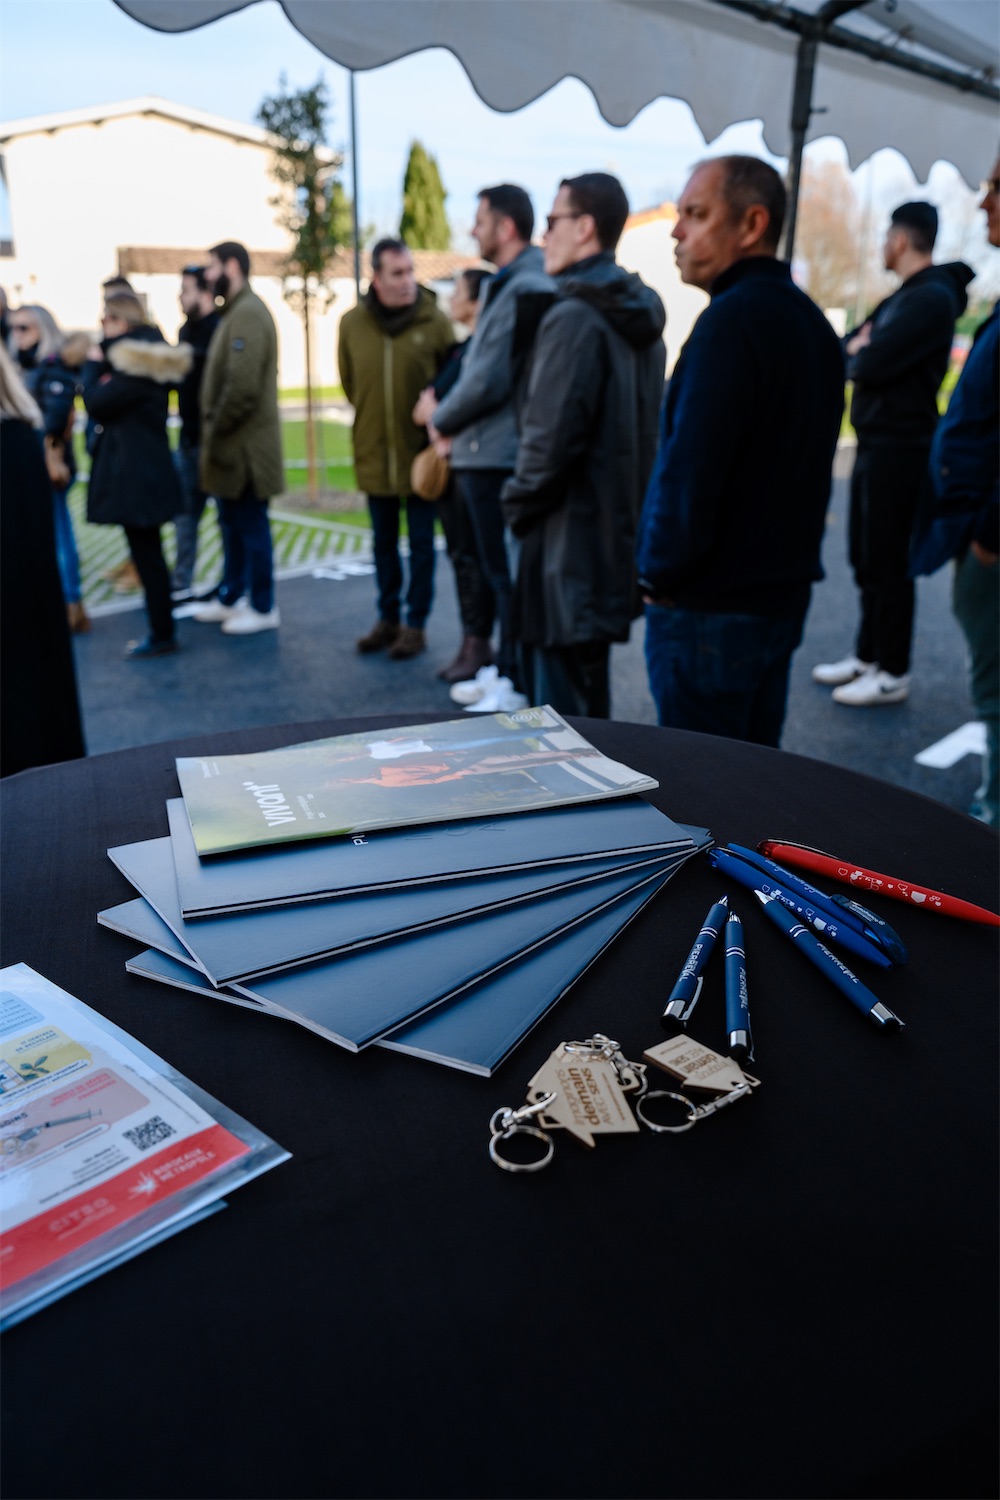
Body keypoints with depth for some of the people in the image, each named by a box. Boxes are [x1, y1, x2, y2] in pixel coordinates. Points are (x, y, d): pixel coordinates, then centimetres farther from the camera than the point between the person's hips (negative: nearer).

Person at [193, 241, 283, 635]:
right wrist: (213, 428, 11)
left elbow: (243, 385, -25)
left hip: (245, 445, -10)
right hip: (233, 443, 10)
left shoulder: (248, 313, -16)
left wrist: (216, 426, -15)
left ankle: (263, 608, 9)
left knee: (251, 526, -1)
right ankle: (230, 598, 28)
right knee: (232, 524, 17)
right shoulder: (236, 311, 17)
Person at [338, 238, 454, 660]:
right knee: (384, 541, 13)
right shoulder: (352, 322, 0)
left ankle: (415, 625, 15)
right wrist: (371, 418, 11)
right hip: (373, 454, 3)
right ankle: (388, 618, 26)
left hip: (421, 454, -3)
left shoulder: (434, 320, -7)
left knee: (421, 543, 5)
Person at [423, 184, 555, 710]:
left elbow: (486, 383, -21)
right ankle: (505, 670, 28)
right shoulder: (514, 282, 16)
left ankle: (516, 687, 7)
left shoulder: (520, 289, -16)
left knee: (507, 573, -2)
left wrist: (442, 421, -5)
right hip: (496, 453, 10)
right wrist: (454, 421, 9)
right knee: (504, 570, 16)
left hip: (496, 455, -10)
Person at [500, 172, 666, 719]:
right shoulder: (638, 315, 14)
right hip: (617, 527, 10)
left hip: (569, 539, -10)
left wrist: (518, 504, -5)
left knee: (558, 705, -1)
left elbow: (551, 436, -21)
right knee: (591, 700, 20)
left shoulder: (575, 317, -15)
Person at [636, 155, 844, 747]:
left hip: (710, 608, -9)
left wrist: (660, 573, -10)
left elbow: (691, 465, -22)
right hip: (784, 594, 9)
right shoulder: (811, 319, 14)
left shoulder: (733, 318, -16)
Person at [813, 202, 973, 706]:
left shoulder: (931, 298, -14)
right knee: (864, 557, 13)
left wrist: (857, 352, -2)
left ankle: (893, 674, 4)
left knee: (887, 562, -5)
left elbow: (870, 365, -20)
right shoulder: (900, 297, 18)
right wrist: (862, 352, -4)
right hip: (874, 443, 9)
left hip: (900, 450, -9)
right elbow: (848, 348, 15)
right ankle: (867, 656, 24)